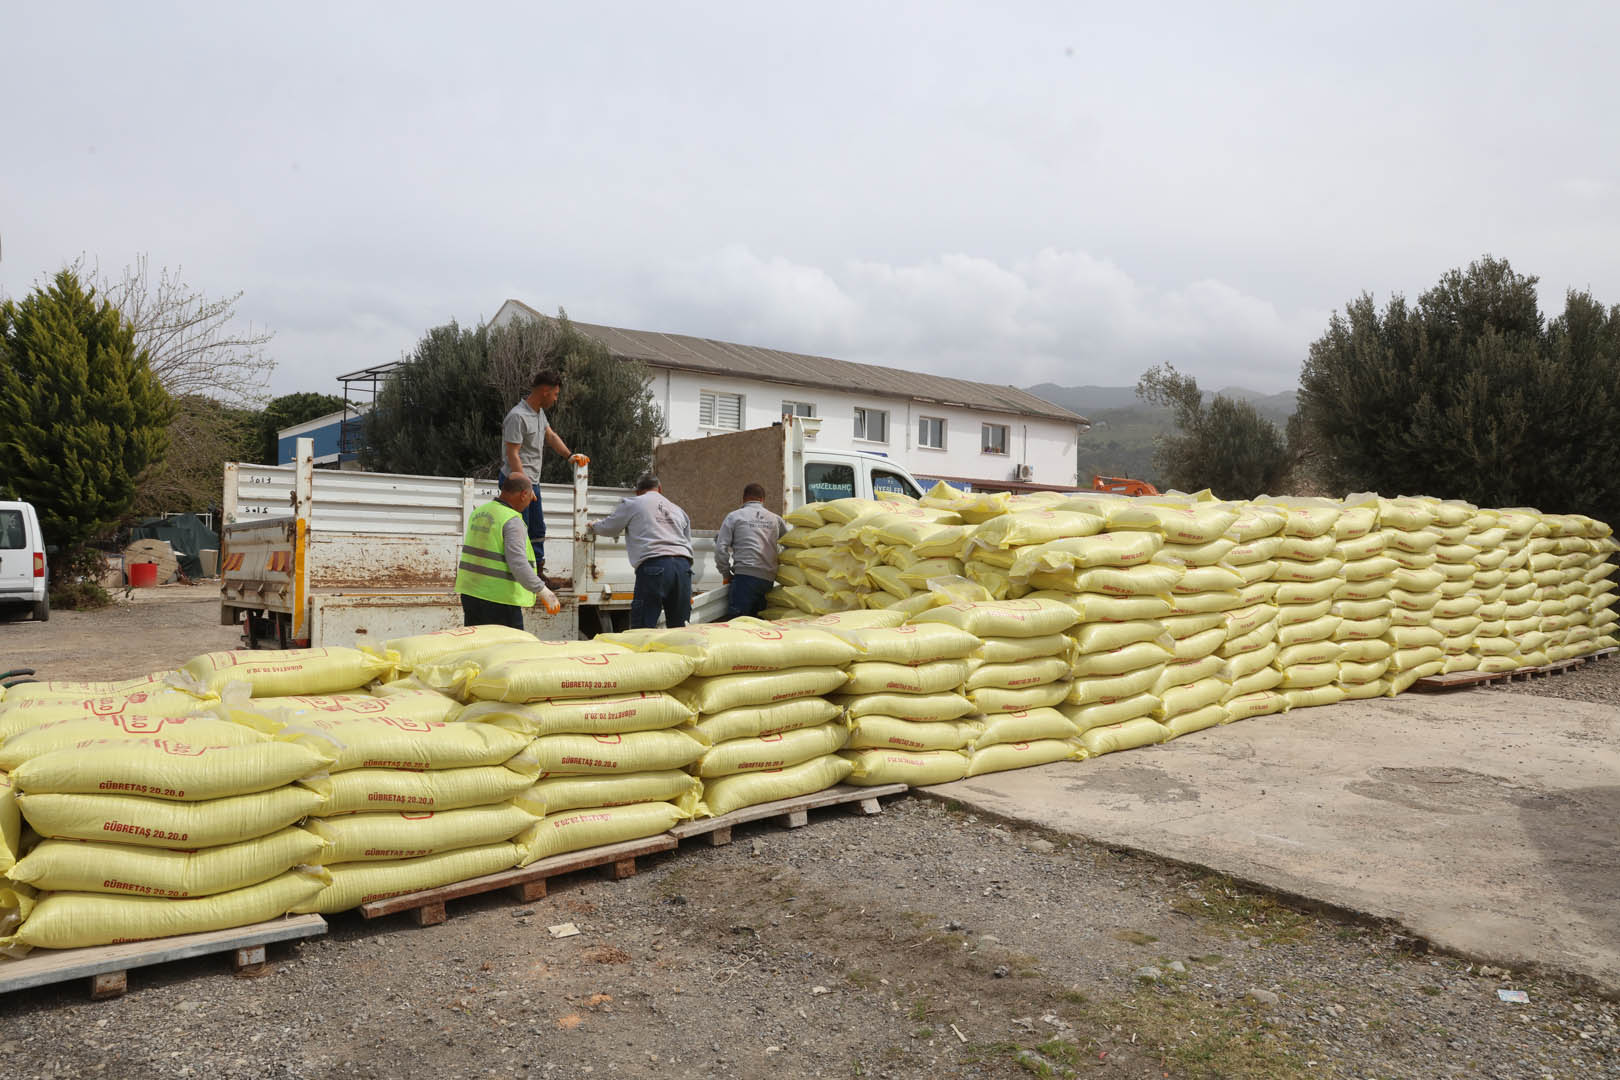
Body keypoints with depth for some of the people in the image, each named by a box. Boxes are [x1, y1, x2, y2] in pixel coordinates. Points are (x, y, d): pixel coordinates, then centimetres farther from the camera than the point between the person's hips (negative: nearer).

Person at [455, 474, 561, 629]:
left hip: (470, 592, 8)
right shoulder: (513, 521, -16)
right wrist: (544, 592, -20)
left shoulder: (478, 513, 11)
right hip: (499, 598, -8)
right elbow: (519, 565, -24)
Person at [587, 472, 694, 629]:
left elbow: (608, 528, 24)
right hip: (683, 566, 5)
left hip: (653, 565, -5)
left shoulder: (631, 504, 14)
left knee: (642, 628, -5)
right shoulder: (678, 510, 28)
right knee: (678, 627, 7)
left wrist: (593, 526, 47)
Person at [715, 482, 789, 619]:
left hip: (746, 575, -4)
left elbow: (721, 548, 1)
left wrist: (726, 574, 10)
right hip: (769, 578, 4)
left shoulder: (734, 516, 8)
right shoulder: (775, 519, 18)